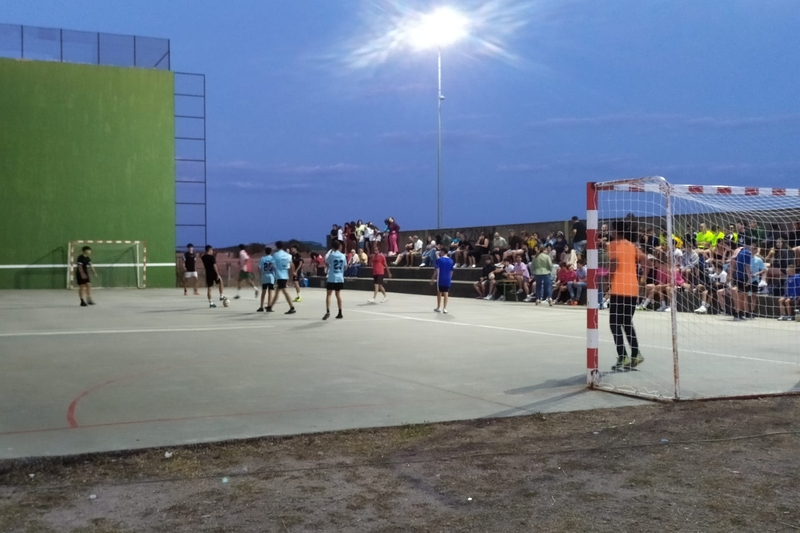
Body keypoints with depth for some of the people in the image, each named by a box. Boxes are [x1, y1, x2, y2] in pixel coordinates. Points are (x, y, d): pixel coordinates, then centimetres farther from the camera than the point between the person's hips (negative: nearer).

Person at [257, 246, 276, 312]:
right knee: (270, 292, 0)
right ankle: (269, 307, -4)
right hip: (271, 277, -2)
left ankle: (261, 307, 12)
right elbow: (275, 267, -9)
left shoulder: (262, 259, 3)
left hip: (264, 277, 2)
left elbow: (259, 268, -5)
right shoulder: (273, 258, 0)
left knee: (263, 292, 11)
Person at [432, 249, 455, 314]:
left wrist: (433, 278, -3)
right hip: (448, 280, 3)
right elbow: (451, 271, 9)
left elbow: (436, 270, -10)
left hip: (440, 279, -3)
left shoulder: (439, 260, -7)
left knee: (439, 293, 10)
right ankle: (444, 308, -2)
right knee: (446, 293, 3)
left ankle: (438, 307, 19)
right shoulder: (451, 261, 5)